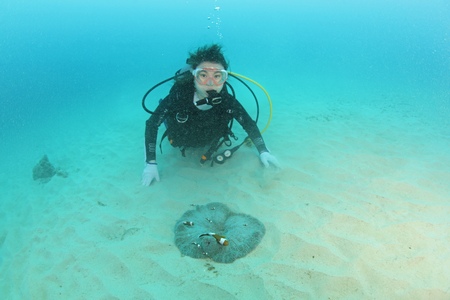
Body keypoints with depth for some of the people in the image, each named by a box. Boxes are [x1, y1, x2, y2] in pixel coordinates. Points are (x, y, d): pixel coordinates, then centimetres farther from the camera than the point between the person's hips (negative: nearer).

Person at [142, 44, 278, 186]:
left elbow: (249, 124, -21)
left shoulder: (228, 101, -38)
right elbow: (151, 124, -31)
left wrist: (263, 151, -29)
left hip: (209, 142, 1)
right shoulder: (178, 96, -42)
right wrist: (150, 163, -33)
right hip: (181, 142, -1)